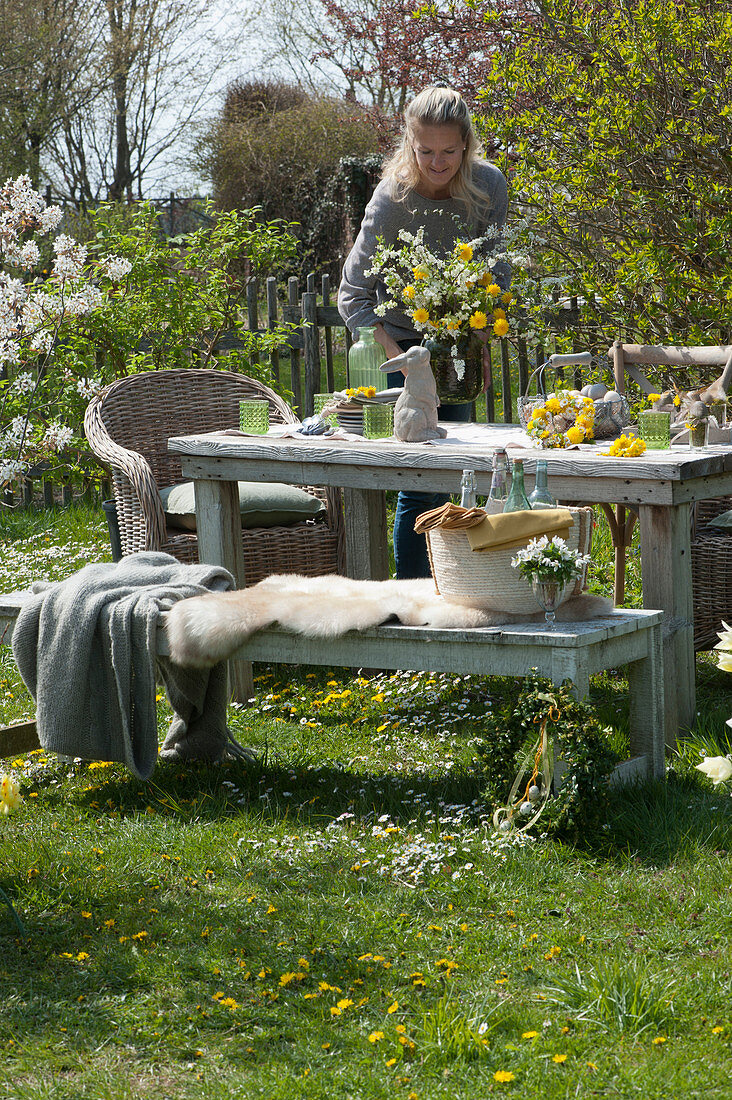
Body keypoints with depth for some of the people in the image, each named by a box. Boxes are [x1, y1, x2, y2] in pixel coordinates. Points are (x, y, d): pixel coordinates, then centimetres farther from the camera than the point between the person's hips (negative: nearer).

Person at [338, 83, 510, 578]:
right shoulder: (393, 199, -23)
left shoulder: (488, 185, -12)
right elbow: (353, 296, -19)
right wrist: (400, 360, -30)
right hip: (402, 340, -4)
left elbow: (496, 276, 0)